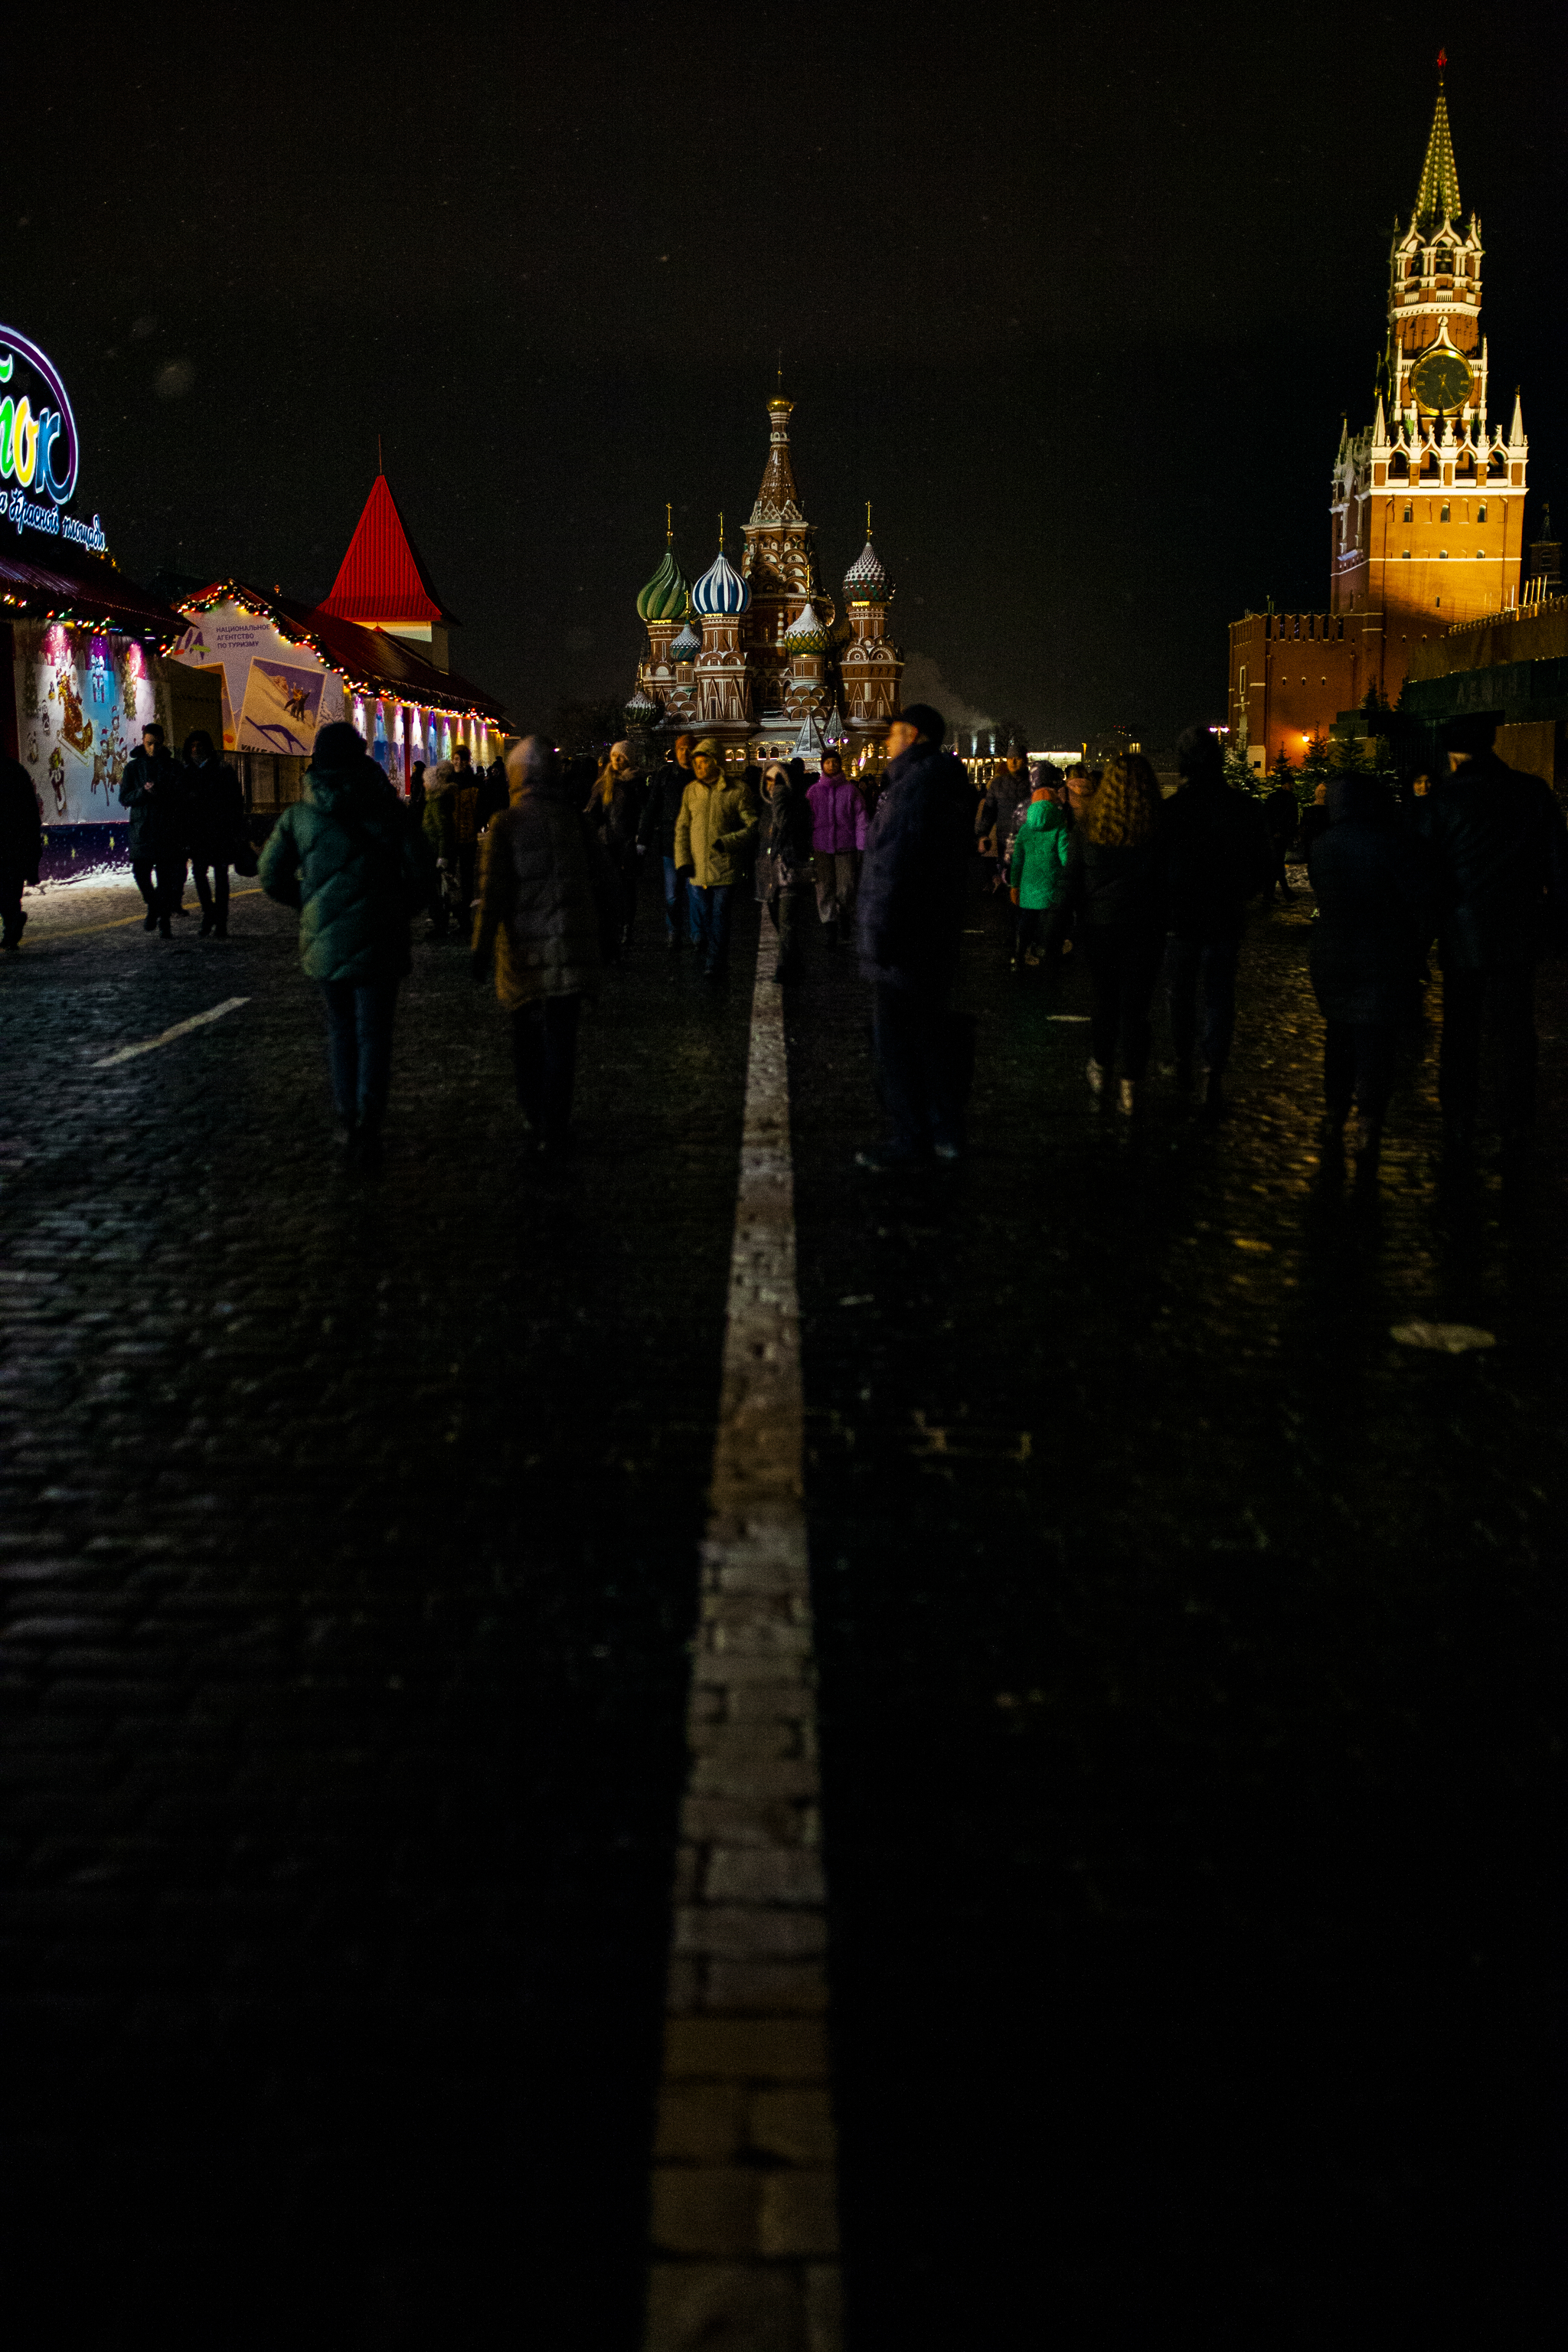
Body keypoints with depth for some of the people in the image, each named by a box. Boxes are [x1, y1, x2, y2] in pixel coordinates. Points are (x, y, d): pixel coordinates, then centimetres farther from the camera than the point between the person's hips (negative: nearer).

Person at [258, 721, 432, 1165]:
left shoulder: (298, 815, -2)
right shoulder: (387, 809, -6)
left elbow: (271, 876, 5)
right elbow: (420, 874, -6)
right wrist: (402, 909, 13)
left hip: (323, 942, 2)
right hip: (378, 942, -2)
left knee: (340, 1028, 19)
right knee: (373, 1034, 5)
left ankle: (346, 1120, 17)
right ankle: (368, 1129, -2)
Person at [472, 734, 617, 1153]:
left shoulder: (504, 825, -6)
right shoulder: (574, 820, 3)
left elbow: (493, 893, -11)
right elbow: (602, 880, 9)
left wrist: (482, 948, -6)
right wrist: (607, 931, 22)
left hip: (525, 949, -2)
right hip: (573, 946, 2)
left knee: (527, 1035, 17)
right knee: (561, 1038, 5)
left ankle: (534, 1118, 24)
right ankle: (554, 1130, 5)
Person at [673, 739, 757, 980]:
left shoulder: (737, 792, -3)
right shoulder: (691, 791, 8)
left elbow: (753, 827, -4)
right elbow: (682, 827, 11)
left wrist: (727, 842, -18)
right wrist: (682, 859, -1)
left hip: (725, 868, -3)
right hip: (697, 869, 3)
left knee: (719, 919, 0)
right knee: (699, 920, 4)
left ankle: (715, 965, 8)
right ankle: (702, 949, 28)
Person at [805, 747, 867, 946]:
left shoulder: (850, 790, 3)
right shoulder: (813, 791, 7)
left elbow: (861, 819, 2)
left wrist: (861, 847, -5)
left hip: (846, 847, -1)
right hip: (822, 847, 1)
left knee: (846, 889, -3)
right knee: (825, 888, -2)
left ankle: (845, 915, 28)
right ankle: (831, 931, 2)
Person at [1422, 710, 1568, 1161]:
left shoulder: (1442, 796, -10)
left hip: (1463, 935, -1)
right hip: (1519, 934, 2)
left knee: (1459, 1031, 11)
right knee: (1515, 1032, 10)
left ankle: (1457, 1128, 17)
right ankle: (1516, 1132, 13)